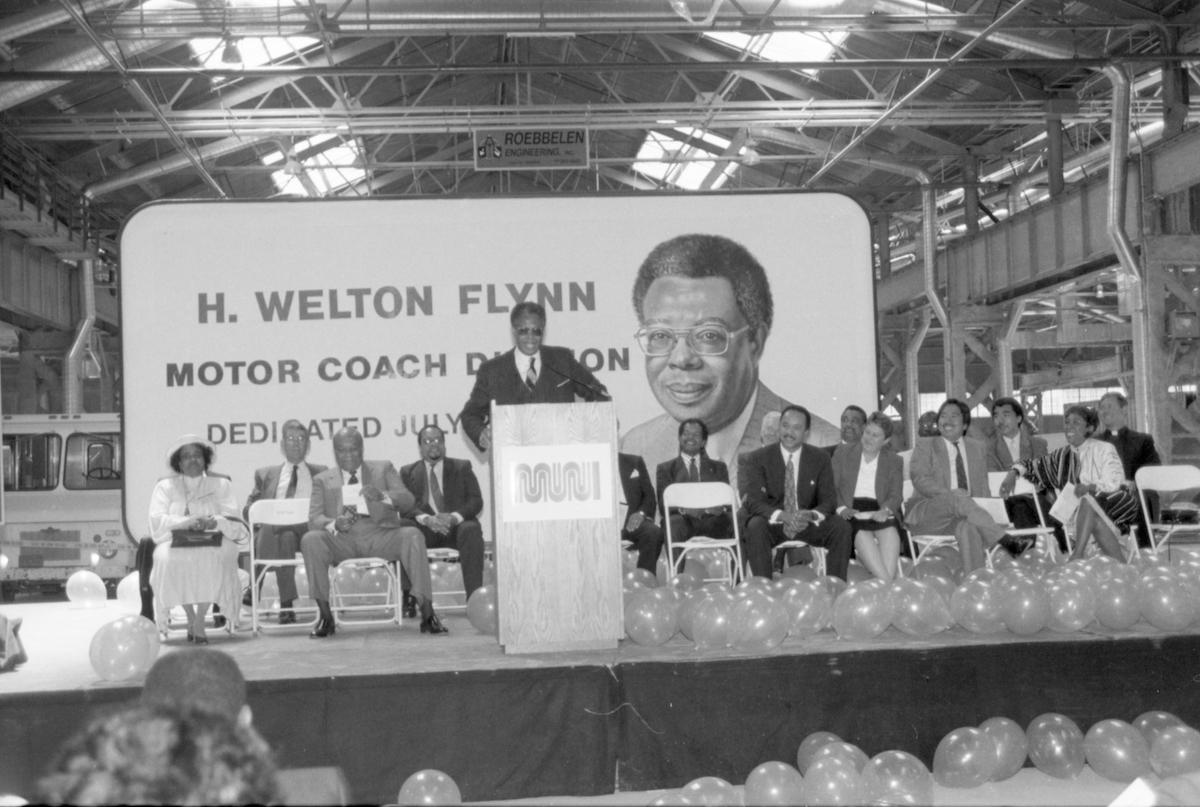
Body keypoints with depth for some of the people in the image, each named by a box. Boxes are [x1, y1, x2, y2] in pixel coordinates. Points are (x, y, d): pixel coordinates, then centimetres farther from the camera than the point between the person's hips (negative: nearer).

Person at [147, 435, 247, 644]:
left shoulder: (221, 484, 14)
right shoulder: (165, 486, 14)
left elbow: (234, 519, 3)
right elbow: (157, 520, -1)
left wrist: (214, 522, -20)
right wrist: (186, 522, -18)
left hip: (212, 542, -1)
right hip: (176, 541, 1)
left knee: (212, 556, -36)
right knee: (167, 557, -34)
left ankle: (200, 619, -26)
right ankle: (190, 617, -18)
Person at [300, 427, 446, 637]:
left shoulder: (383, 469, 17)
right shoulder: (322, 480, 17)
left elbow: (408, 502, 4)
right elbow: (314, 519, 5)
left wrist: (383, 495, -18)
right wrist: (334, 524, -19)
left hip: (380, 535, 0)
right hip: (342, 539, 0)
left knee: (413, 535, -31)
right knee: (310, 540, -30)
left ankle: (427, 614, -32)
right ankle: (325, 616, -24)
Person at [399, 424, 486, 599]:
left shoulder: (462, 468, 17)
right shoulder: (408, 472, 17)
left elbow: (476, 501, 5)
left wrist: (454, 517, -16)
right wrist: (425, 519, -20)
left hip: (455, 527, 0)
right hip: (424, 529, 0)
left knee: (471, 530, -35)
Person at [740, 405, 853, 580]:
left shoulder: (820, 458, 4)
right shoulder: (757, 459, -3)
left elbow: (829, 500, 0)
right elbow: (753, 501, -12)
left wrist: (812, 515, -25)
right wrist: (781, 515, -32)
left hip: (807, 524, 2)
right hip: (772, 524, -2)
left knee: (842, 527, -22)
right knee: (755, 526, -34)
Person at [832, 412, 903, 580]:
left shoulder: (894, 461, 20)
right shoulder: (842, 453, 17)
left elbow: (895, 495, 8)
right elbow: (832, 487, 9)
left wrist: (885, 510, -14)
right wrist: (841, 508, -10)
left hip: (881, 513, 1)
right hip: (852, 513, -1)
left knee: (890, 532, -33)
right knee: (861, 534, -34)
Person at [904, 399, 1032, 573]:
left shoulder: (978, 448, 22)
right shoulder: (925, 445, 11)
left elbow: (983, 487, 18)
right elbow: (919, 479, -4)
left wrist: (984, 508, -6)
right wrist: (950, 494, -22)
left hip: (964, 512, 2)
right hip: (925, 515, -2)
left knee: (968, 528, -38)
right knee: (959, 500, -37)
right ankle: (1006, 541, -42)